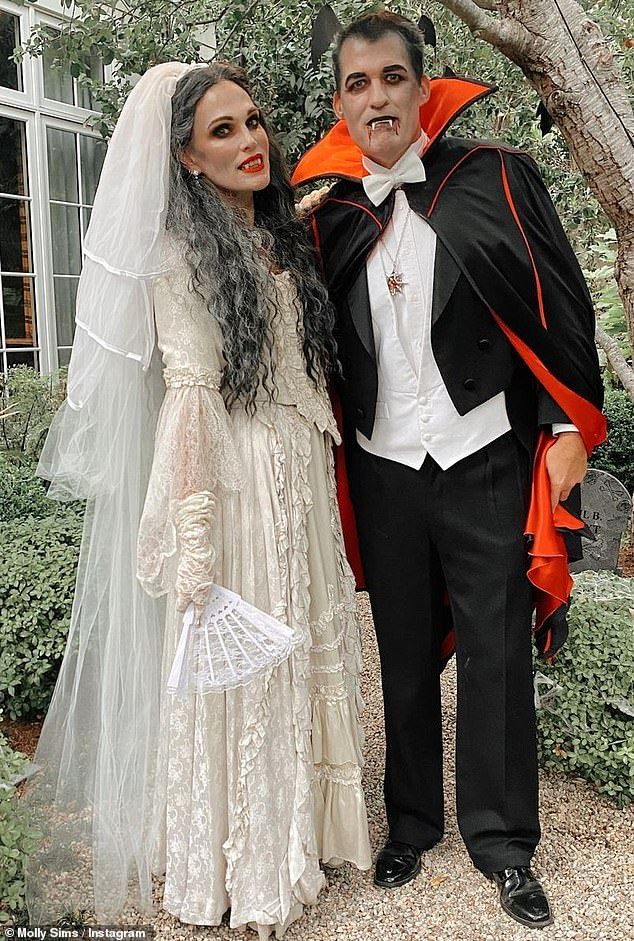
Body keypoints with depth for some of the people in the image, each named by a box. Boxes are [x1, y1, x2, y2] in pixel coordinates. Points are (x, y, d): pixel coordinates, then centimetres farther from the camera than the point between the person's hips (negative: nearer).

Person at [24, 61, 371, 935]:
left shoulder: (283, 237, 13)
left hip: (303, 477, 7)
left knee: (303, 650, 14)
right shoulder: (182, 253, -9)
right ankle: (241, 863, 23)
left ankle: (298, 824, 34)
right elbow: (190, 390, -17)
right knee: (234, 667, 4)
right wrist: (196, 535, -22)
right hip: (232, 478, -7)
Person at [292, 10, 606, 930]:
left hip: (487, 459, -2)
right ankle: (413, 820, 32)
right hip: (383, 469, 2)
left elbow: (562, 304, 0)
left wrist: (572, 426, -4)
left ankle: (502, 839, 24)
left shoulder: (497, 178, -1)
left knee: (496, 654, 6)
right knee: (406, 655, 13)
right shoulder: (329, 217, 6)